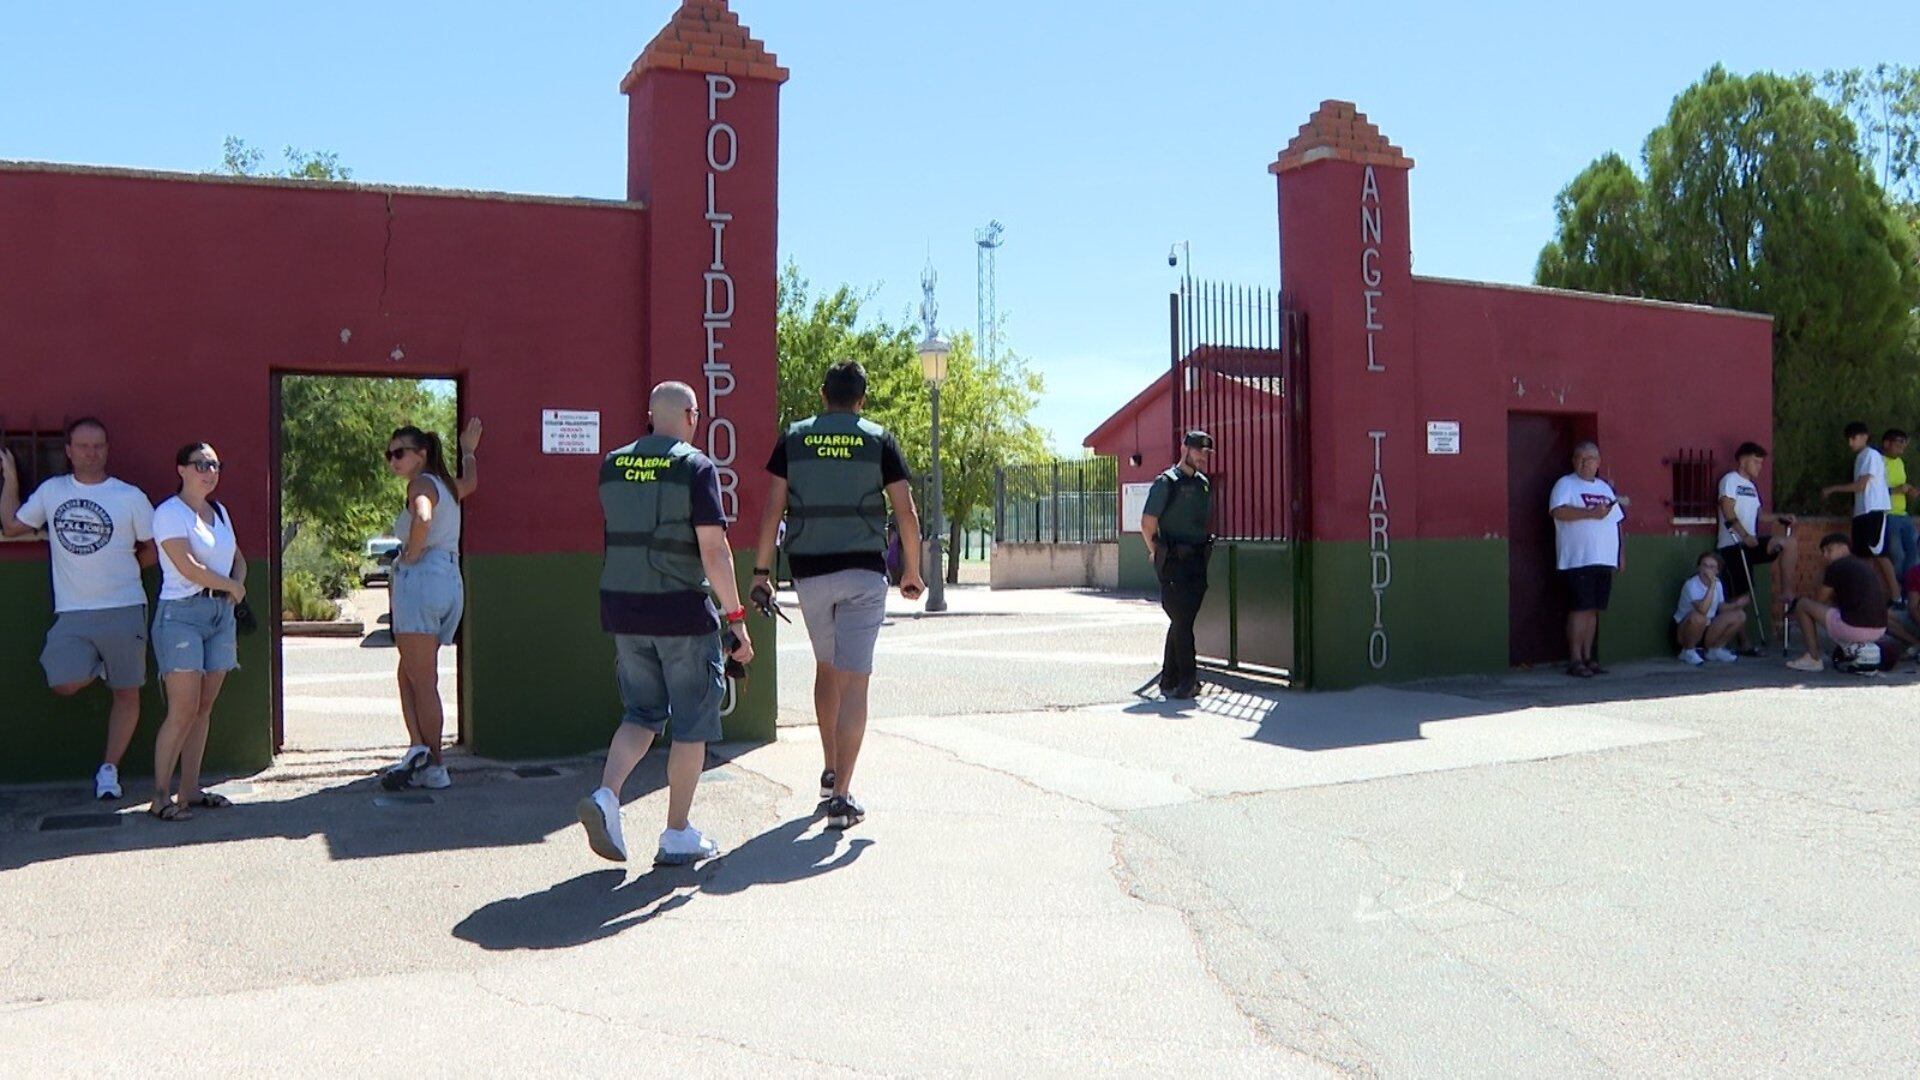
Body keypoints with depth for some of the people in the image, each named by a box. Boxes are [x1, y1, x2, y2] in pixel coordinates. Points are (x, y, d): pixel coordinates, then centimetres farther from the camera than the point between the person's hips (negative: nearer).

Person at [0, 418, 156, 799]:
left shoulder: (130, 497, 0)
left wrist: (121, 564, -1)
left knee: (127, 693, 3)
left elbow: (152, 551, 7)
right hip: (71, 612, 2)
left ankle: (109, 769, 17)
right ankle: (98, 666, 21)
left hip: (123, 610, -2)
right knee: (64, 684, -13)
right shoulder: (51, 491, 9)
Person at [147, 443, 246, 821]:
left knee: (204, 708, 7)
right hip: (182, 612, -7)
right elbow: (188, 568, -15)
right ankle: (161, 796, -2)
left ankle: (189, 789, 13)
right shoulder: (170, 513, -6)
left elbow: (238, 559, 24)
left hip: (221, 613, 7)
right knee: (183, 711, -10)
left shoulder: (219, 511, 16)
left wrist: (238, 583, 2)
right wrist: (232, 586, -2)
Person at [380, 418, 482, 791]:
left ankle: (431, 766, -7)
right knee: (409, 676, 11)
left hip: (422, 579, -8)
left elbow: (423, 518, -28)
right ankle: (419, 750, 2)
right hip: (451, 582, 8)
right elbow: (470, 482, 45)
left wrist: (410, 555, -14)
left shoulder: (421, 483, -5)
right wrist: (468, 450, 57)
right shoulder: (447, 485, 19)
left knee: (422, 681, -6)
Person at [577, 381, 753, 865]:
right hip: (682, 611, -5)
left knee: (642, 713, 18)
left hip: (623, 609, 5)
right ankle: (677, 837, 12)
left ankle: (606, 794, -3)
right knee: (691, 724, 7)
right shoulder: (696, 467, -10)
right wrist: (736, 617, -11)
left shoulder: (612, 466, 8)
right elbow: (713, 549, -15)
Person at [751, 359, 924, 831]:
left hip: (809, 574, 3)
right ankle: (842, 796, -7)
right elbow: (907, 513, -4)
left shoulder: (794, 439, 5)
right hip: (863, 572, -2)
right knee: (854, 682, -3)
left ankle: (831, 772, 32)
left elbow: (773, 510, -1)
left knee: (826, 668, 22)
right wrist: (912, 571, 6)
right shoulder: (878, 440, 0)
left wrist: (761, 570, 5)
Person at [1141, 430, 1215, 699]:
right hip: (1173, 563, -7)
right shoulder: (1166, 482, -8)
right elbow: (1147, 523, -9)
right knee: (1181, 621, -8)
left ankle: (1169, 682, 15)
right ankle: (1187, 680, -4)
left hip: (1197, 561, 7)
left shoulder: (1204, 484, 14)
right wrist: (1158, 552, -2)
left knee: (1182, 622, 9)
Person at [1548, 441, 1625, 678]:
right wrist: (1591, 513, -21)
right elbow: (1558, 511, -18)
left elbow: (1617, 522, 23)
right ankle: (1575, 660, -5)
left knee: (1593, 609, 8)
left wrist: (1622, 554, 18)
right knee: (1579, 609, -9)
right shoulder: (1565, 484, 0)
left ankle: (1587, 657, 14)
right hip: (1578, 560, -6)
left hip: (1604, 560, 6)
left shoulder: (1605, 488, 21)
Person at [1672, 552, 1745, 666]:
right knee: (1698, 617, -39)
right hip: (1683, 630, -7)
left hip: (1706, 629, 7)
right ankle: (1688, 652, -13)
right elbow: (1702, 610, -37)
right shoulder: (1691, 585, -22)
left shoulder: (1717, 583, 1)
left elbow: (1722, 607, 9)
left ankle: (1715, 650, 8)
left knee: (1739, 616, -5)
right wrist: (1711, 585, -34)